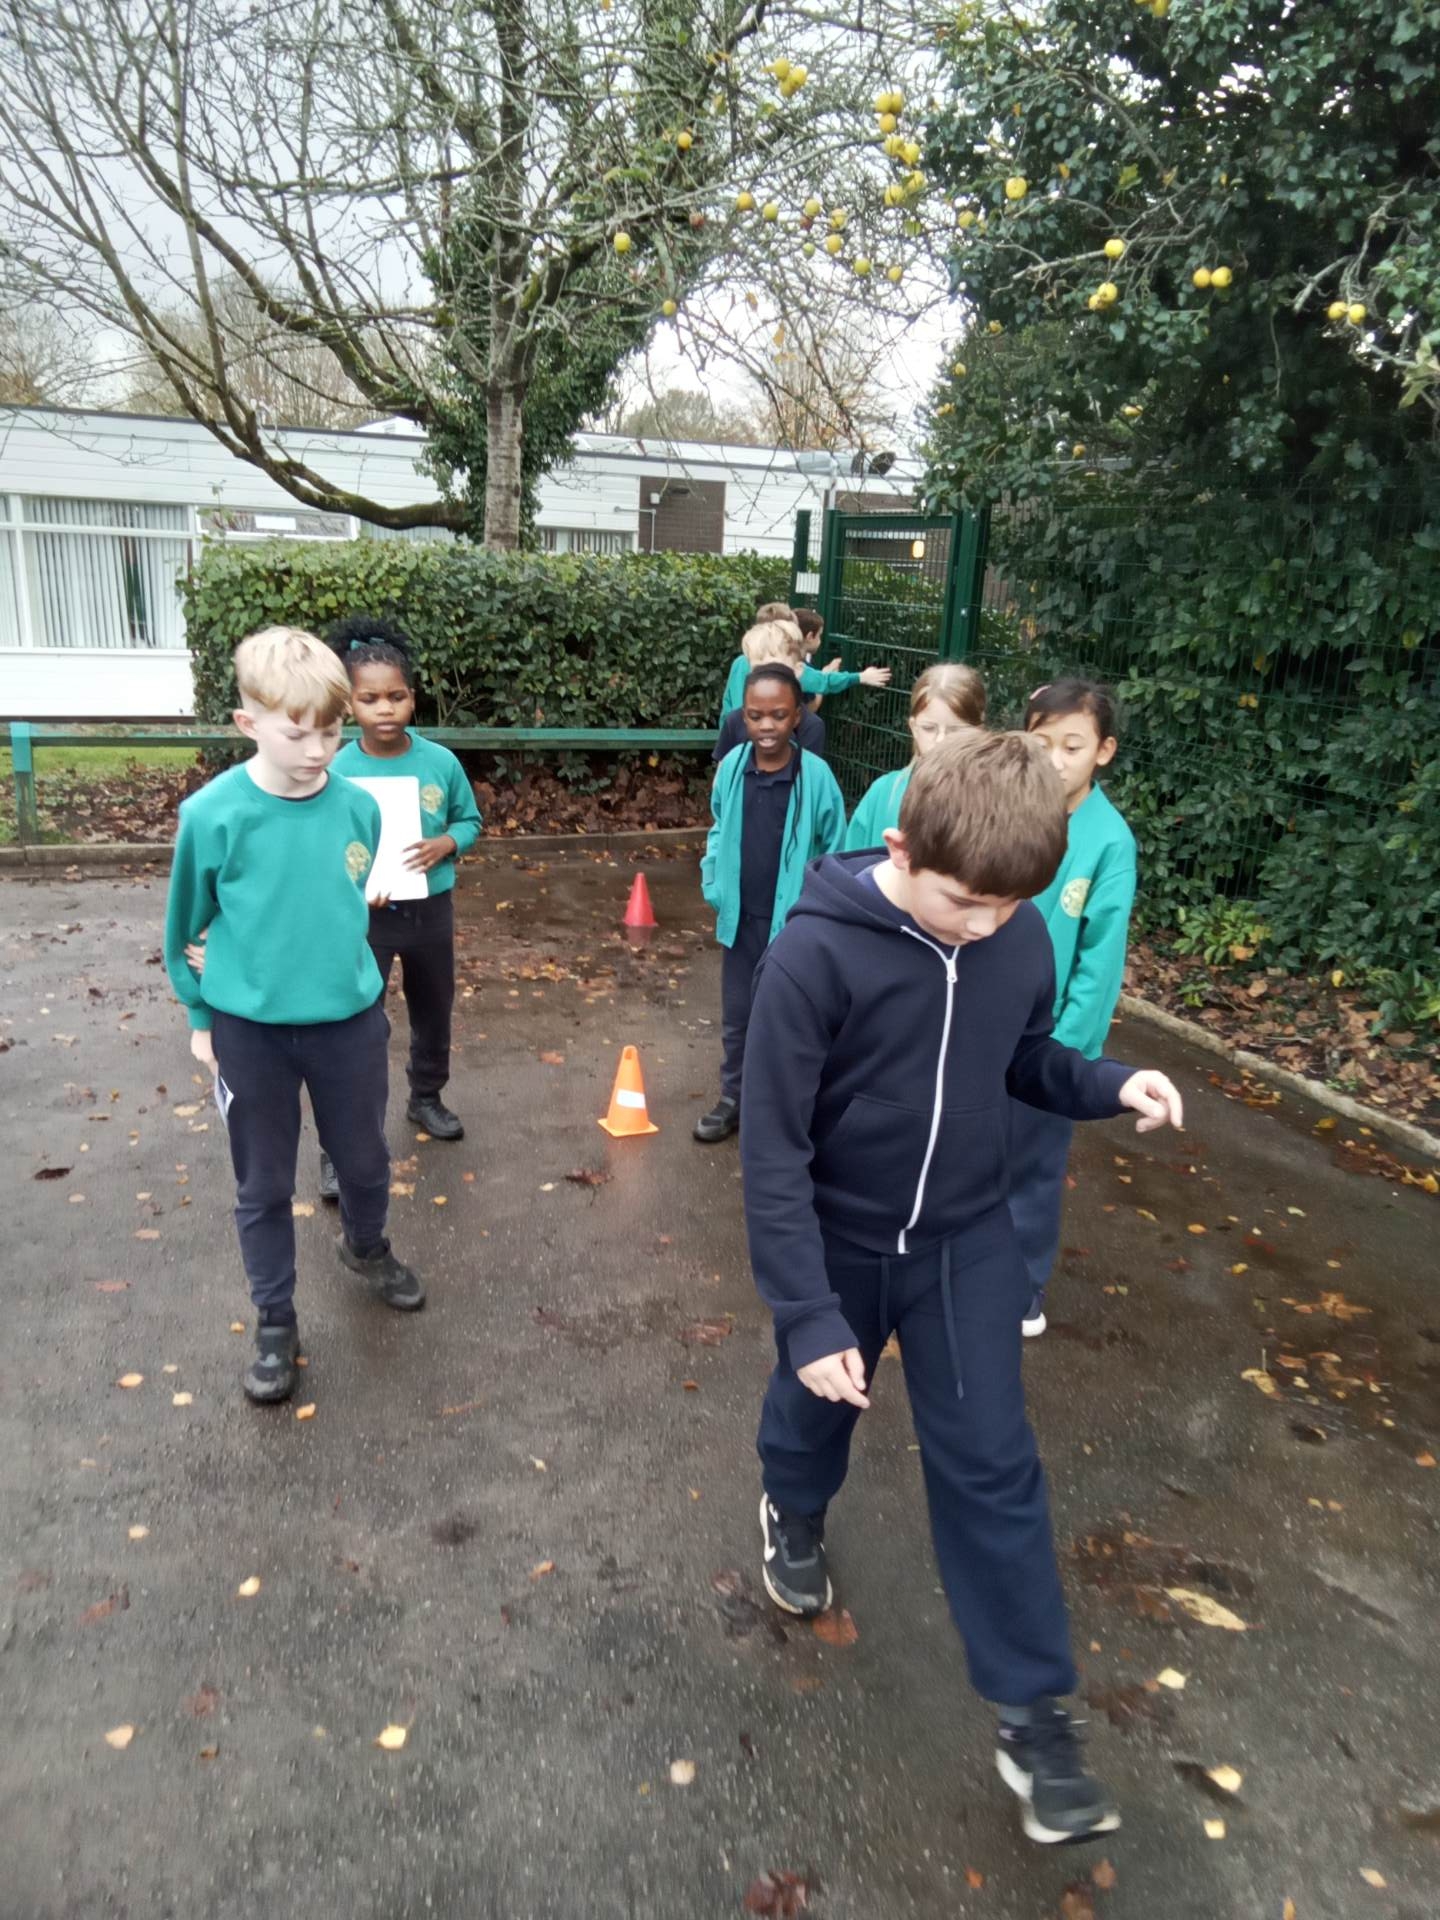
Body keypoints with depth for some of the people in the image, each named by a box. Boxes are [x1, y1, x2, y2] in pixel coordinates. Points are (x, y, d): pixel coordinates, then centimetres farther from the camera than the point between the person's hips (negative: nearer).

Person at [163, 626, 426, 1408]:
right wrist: (200, 1017, 5)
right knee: (264, 1185, 13)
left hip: (349, 1019, 3)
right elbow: (186, 927, -2)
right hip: (250, 1028, -2)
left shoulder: (359, 807, -9)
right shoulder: (212, 815, -16)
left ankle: (364, 1247, 51)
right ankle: (274, 1322, 33)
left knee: (366, 1159, 20)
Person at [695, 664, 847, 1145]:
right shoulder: (731, 766, -7)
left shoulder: (815, 775, -16)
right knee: (736, 1015, 17)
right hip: (740, 918, 3)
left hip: (794, 920, -3)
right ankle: (733, 1098, 34)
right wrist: (714, 885, 2)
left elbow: (834, 850, -6)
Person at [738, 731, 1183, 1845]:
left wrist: (1106, 1083, -15)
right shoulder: (815, 956, -28)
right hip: (840, 1241, -2)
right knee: (818, 1402, 24)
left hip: (968, 1240, 3)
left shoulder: (1020, 940, -14)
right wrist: (808, 1314, -22)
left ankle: (1035, 1714, 24)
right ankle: (796, 1510, 59)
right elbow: (774, 1151, -22)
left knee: (992, 1467, 7)